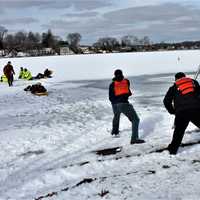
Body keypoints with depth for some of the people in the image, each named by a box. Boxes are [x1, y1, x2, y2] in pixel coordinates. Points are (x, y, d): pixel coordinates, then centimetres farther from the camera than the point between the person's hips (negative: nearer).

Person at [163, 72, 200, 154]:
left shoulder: (174, 87, 20)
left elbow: (166, 101, 15)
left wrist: (172, 111, 27)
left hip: (181, 112, 0)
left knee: (178, 132, 13)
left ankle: (173, 149, 15)